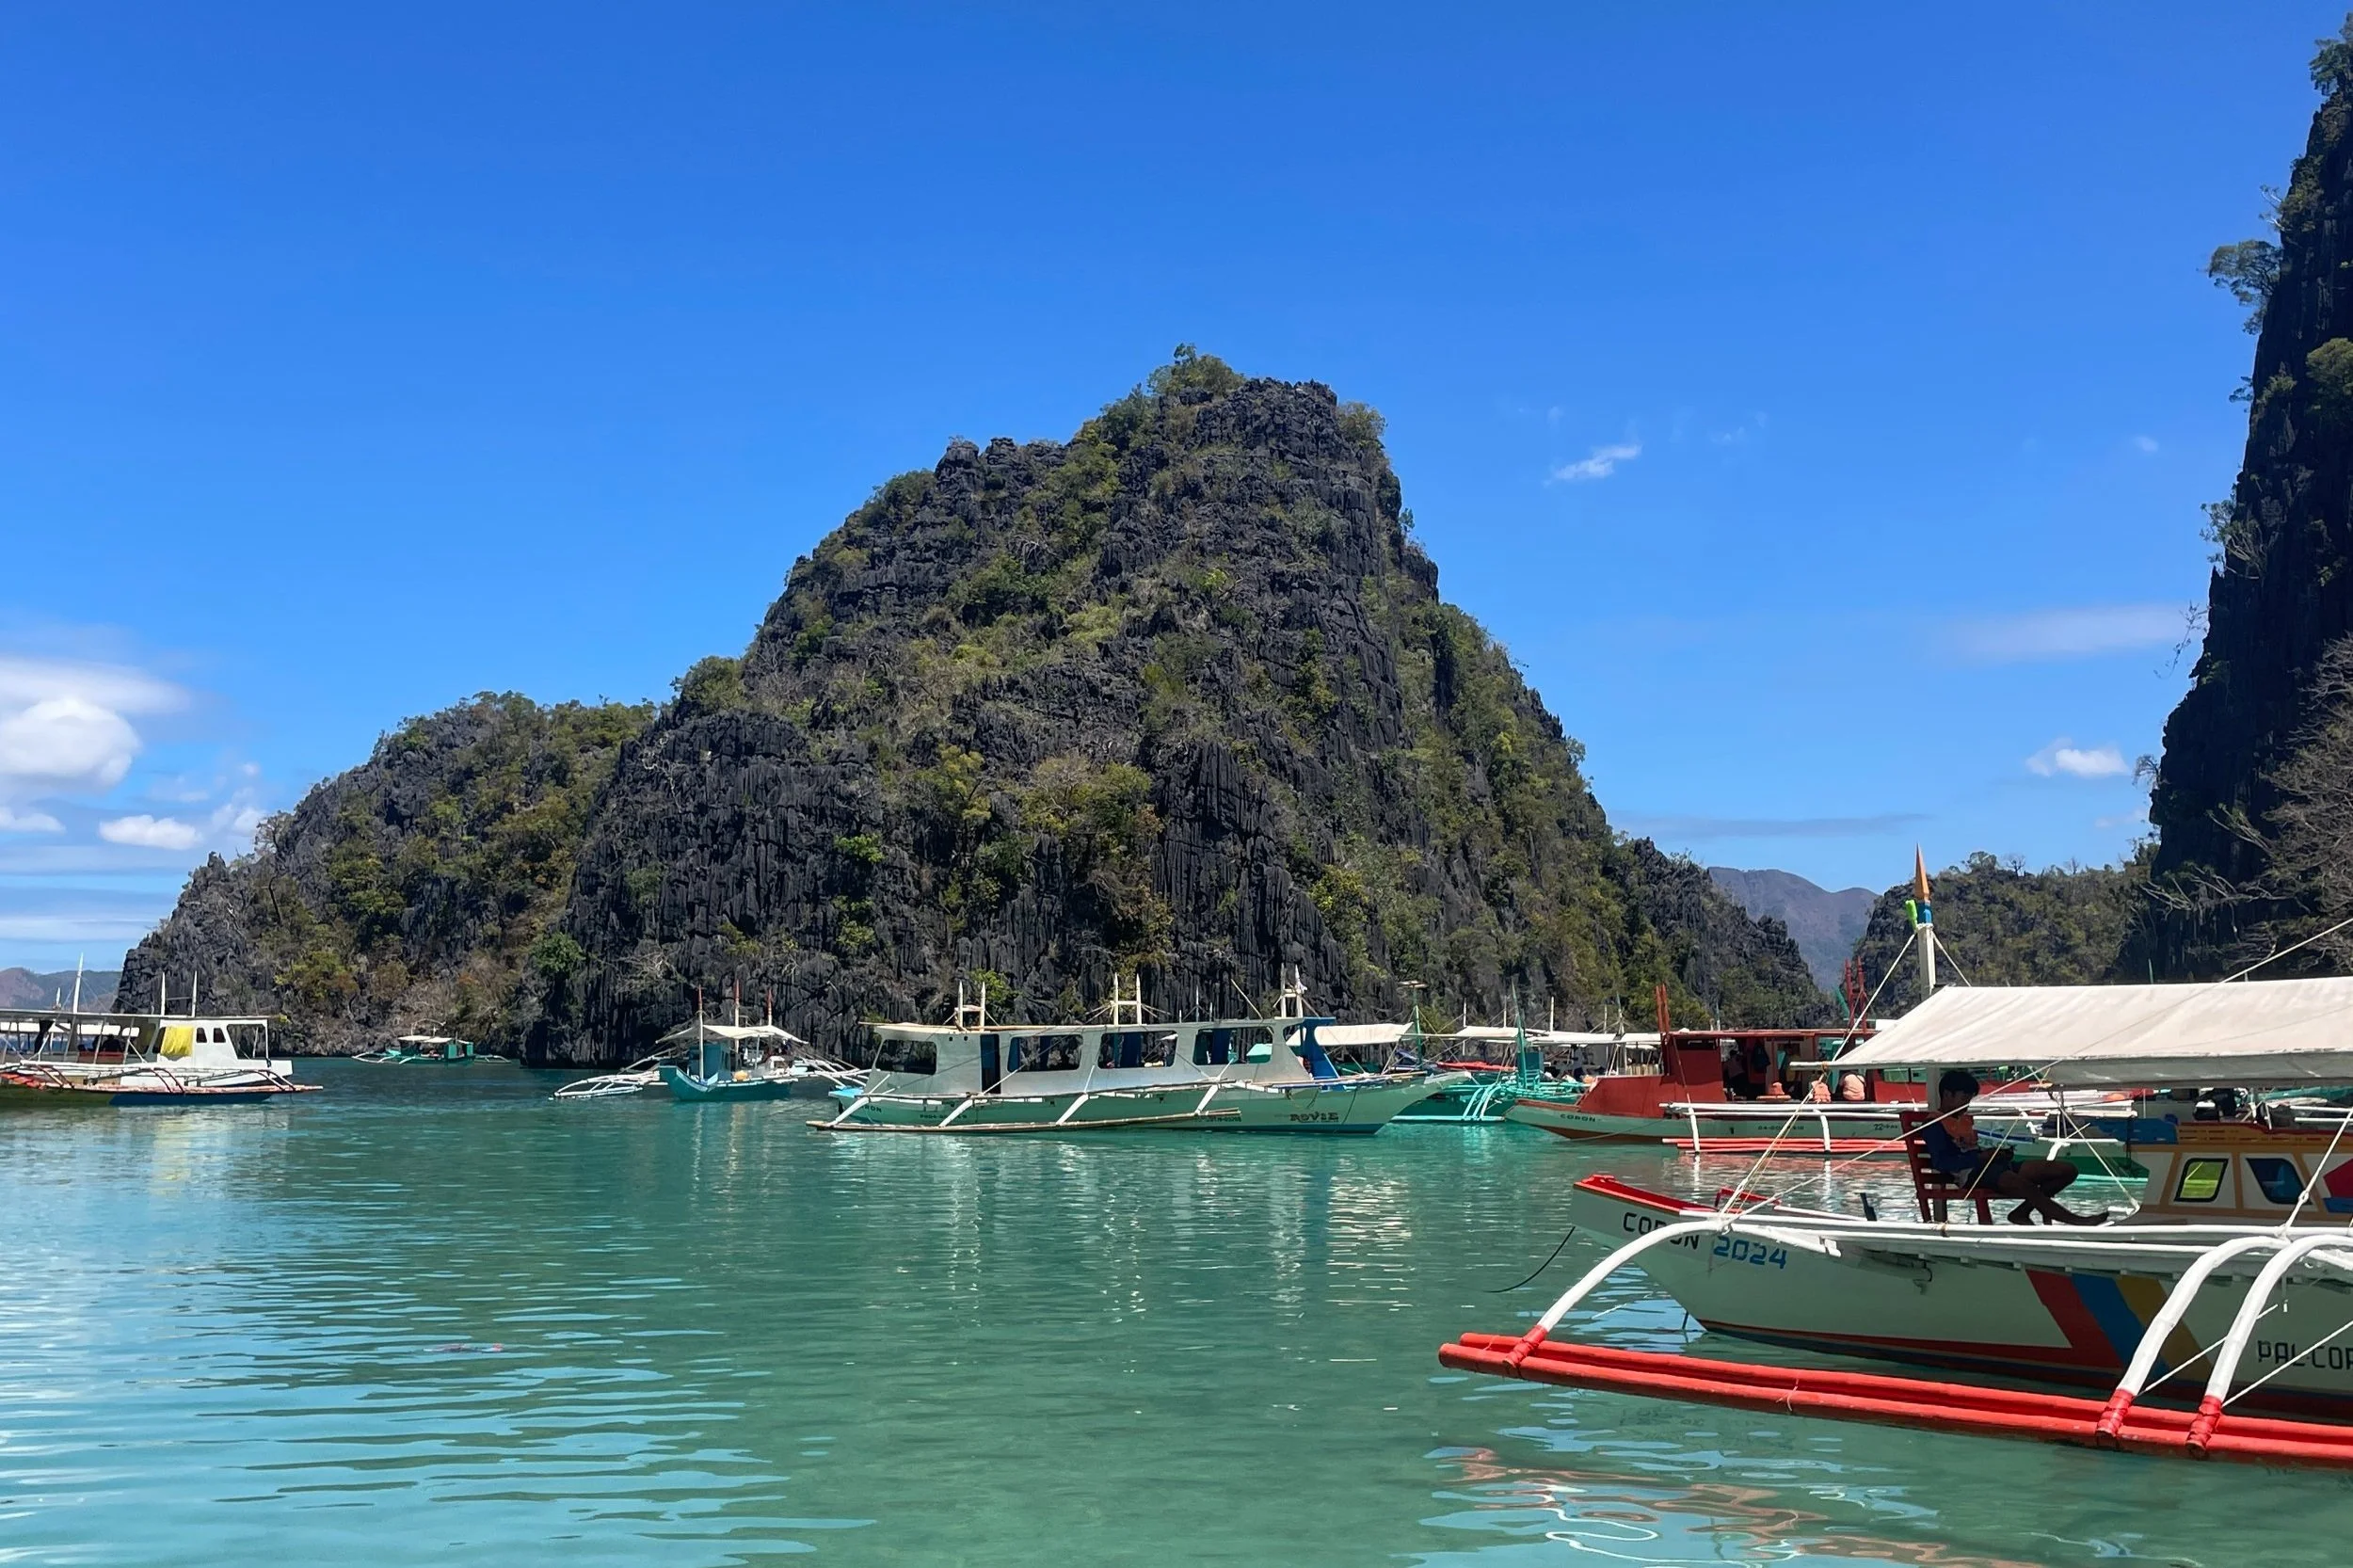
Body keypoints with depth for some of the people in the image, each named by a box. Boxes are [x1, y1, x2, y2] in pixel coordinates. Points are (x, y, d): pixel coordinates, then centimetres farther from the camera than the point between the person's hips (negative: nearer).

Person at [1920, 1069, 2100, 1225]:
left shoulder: (1965, 1119, 28)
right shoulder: (1935, 1124, -1)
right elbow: (1941, 1162, -14)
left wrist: (1999, 1153, 5)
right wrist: (1982, 1157, -18)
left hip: (1992, 1165, 10)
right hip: (1969, 1173, -10)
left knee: (2067, 1170, 0)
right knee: (2022, 1184, -39)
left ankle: (2022, 1212, -6)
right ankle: (2074, 1220, -27)